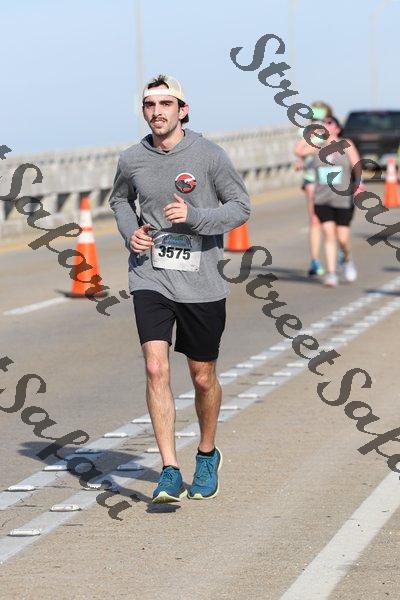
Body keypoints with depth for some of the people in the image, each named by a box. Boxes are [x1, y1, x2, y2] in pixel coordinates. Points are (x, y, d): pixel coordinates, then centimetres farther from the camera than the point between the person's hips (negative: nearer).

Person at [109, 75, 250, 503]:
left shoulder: (209, 156, -6)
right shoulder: (131, 160, 2)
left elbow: (240, 207, -1)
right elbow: (119, 199, 22)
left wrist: (194, 217, -16)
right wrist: (130, 232, 2)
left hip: (201, 283, -1)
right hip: (150, 279, 1)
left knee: (203, 378, 10)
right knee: (156, 370, -15)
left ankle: (207, 456, 35)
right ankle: (170, 472, -14)